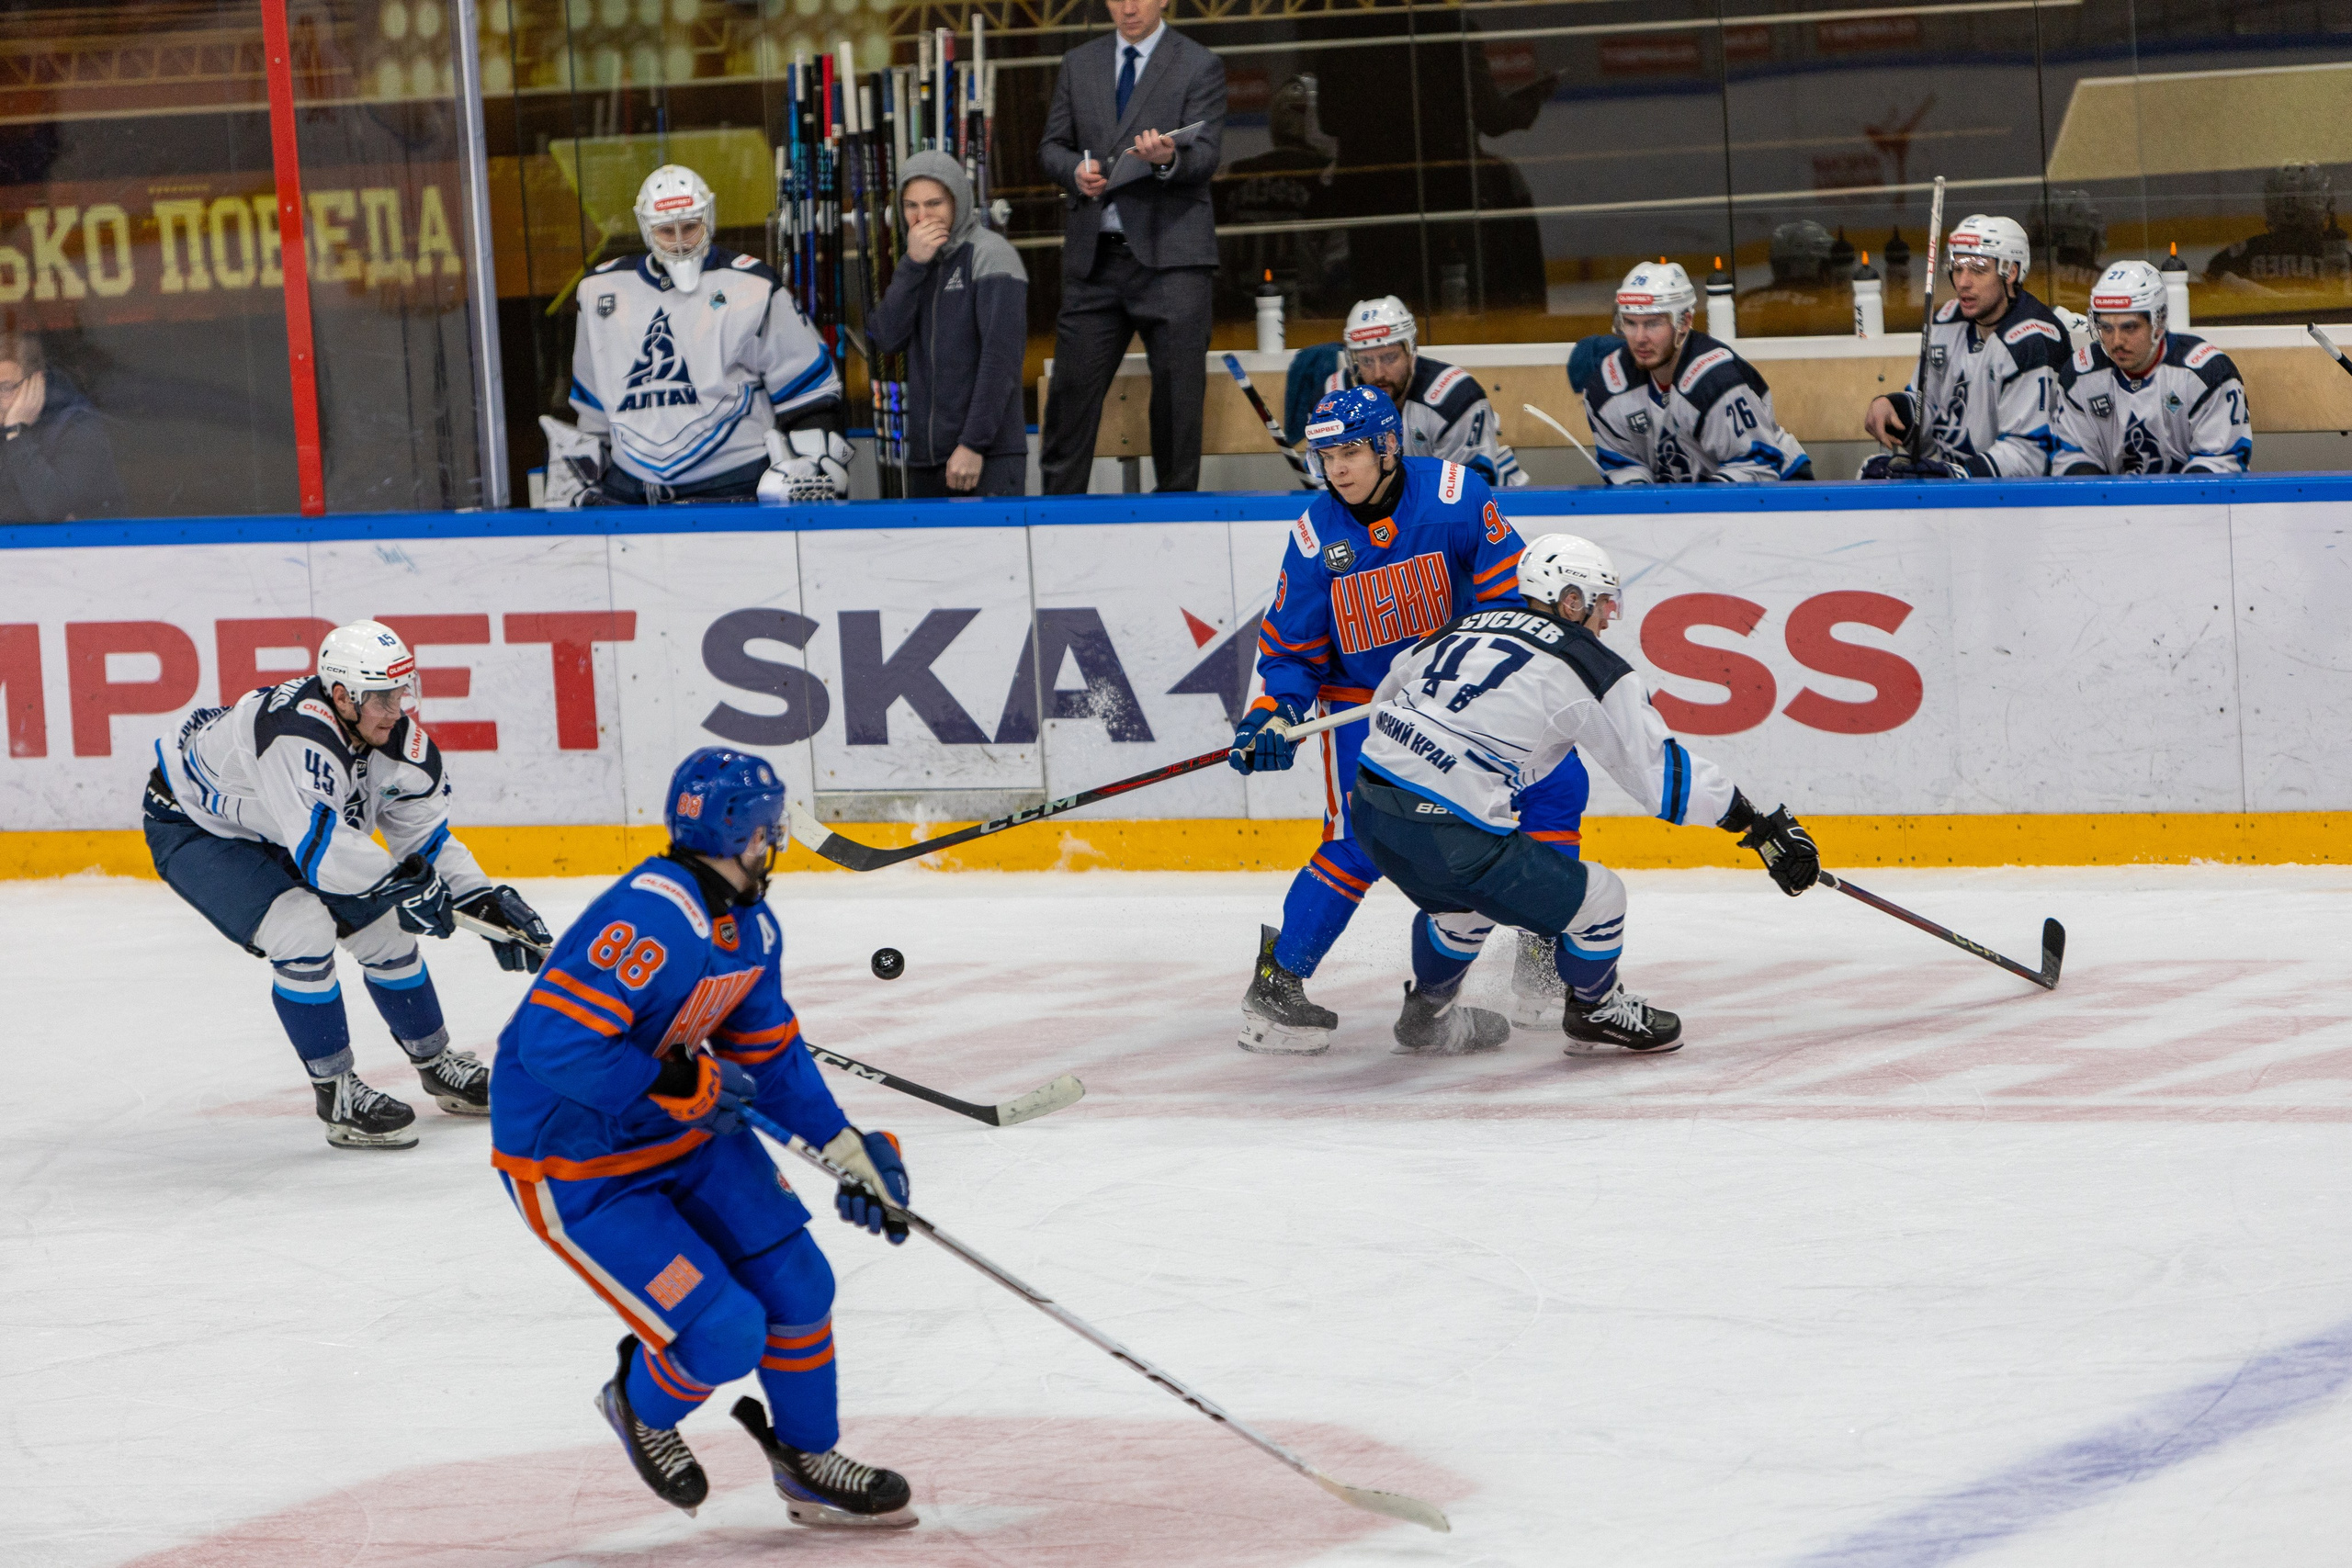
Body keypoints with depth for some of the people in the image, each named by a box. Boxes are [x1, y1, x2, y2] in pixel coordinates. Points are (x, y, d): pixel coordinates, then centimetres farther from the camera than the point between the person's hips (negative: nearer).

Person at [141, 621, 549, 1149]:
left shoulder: (401, 744, -15)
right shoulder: (294, 733, -41)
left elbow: (427, 835, -2)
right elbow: (318, 844, -45)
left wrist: (487, 903, -12)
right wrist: (401, 881, -35)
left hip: (279, 830, 8)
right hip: (194, 825, -8)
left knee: (382, 925, 5)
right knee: (302, 927, -26)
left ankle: (437, 1065, 28)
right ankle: (335, 1093, -13)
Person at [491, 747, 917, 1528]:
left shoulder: (752, 929, 2)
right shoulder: (650, 922, -31)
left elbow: (771, 1054, 15)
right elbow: (553, 1044, -36)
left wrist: (847, 1148, 8)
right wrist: (681, 1084, -28)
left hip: (686, 1136, 9)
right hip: (574, 1169, -9)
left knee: (795, 1282, 4)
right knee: (723, 1336, -13)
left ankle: (809, 1463, 26)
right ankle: (643, 1408, 21)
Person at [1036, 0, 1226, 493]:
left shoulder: (1199, 67, 2)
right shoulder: (1078, 65, 15)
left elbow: (1206, 157, -7)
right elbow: (1051, 147, 15)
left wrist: (1168, 159, -29)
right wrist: (1075, 171, -7)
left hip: (1169, 254, -3)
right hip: (1094, 253, 3)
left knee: (1178, 390, -3)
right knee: (1073, 384, 1)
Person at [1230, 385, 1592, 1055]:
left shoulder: (1453, 493, -17)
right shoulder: (1315, 534, -12)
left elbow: (1508, 589, -12)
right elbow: (1290, 648, -5)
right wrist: (1275, 712, -22)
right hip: (1363, 700, -2)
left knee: (1556, 784, -6)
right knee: (1359, 843, -16)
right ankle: (1276, 983, -6)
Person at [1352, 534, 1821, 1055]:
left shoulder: (1463, 630, 16)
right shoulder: (1589, 668, -3)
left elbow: (1386, 698, 29)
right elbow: (1662, 770, -4)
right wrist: (1764, 826, 2)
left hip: (1371, 809, 8)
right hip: (1449, 834, -8)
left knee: (1464, 897, 37)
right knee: (1596, 900, 9)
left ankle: (1426, 1011, 52)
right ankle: (1594, 1014, 32)